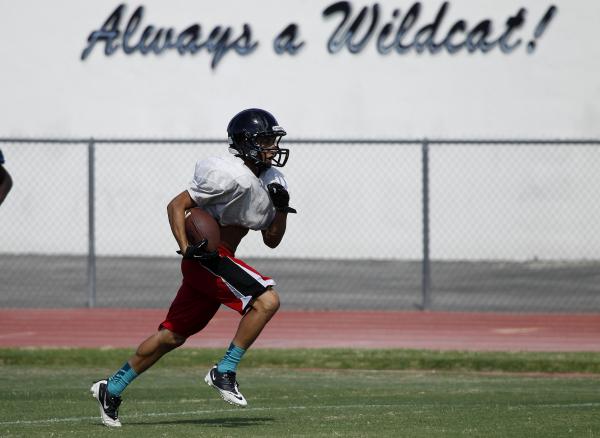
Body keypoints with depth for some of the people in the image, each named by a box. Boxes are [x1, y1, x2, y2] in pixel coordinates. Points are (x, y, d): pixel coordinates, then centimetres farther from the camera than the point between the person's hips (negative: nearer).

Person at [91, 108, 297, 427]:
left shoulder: (272, 181, 12)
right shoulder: (229, 175, -16)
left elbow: (272, 240, 16)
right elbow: (176, 205, -14)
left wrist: (282, 208, -1)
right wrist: (187, 249, -23)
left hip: (220, 262, 9)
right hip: (208, 257, -9)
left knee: (174, 335, 13)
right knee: (267, 300, -22)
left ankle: (112, 389, 22)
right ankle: (224, 372, -16)